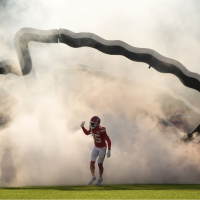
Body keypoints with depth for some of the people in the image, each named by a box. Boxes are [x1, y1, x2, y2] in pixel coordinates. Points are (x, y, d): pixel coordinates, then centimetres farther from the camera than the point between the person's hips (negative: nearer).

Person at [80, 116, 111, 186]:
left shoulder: (101, 130, -32)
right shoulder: (92, 128, -11)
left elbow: (108, 140, -29)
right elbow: (87, 133, 10)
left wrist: (109, 150, -35)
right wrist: (82, 126, -6)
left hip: (102, 148, -6)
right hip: (96, 147, 6)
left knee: (100, 164, 3)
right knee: (92, 162, 1)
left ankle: (100, 178, 26)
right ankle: (93, 177, 22)